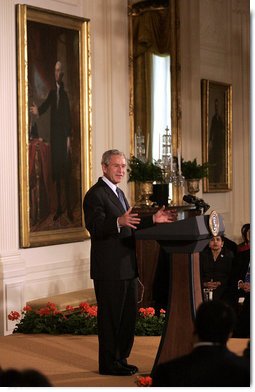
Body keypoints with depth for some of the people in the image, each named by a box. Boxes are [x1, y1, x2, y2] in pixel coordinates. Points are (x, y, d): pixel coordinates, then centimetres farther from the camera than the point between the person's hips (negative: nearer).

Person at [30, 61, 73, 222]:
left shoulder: (65, 93, -5)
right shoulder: (52, 92, 12)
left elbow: (68, 116, -8)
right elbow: (45, 106, 0)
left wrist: (69, 137, -11)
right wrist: (38, 110, -23)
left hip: (64, 135, -6)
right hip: (54, 135, 6)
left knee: (66, 171, -6)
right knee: (57, 171, 8)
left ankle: (69, 207, -2)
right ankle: (59, 206, 14)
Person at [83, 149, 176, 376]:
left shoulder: (119, 193, 18)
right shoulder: (95, 194, -12)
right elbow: (95, 227, -24)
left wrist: (153, 220, 13)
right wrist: (119, 222, -40)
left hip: (127, 267, 10)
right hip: (109, 269, -10)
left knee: (129, 315, 15)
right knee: (110, 316, -1)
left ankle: (121, 359, 26)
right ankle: (109, 364, 9)